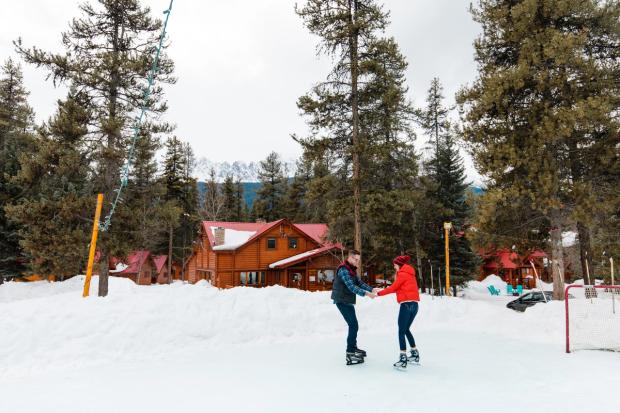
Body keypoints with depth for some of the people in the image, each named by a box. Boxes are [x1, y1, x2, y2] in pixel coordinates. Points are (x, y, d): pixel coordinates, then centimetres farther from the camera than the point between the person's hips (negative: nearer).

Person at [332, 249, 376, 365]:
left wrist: (372, 290, -9)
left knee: (353, 325, 20)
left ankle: (353, 348, 35)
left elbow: (360, 283, 6)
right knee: (353, 326, -13)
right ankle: (350, 355, -11)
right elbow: (351, 287, -29)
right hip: (342, 302, -10)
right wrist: (366, 294, -34)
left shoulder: (352, 269, 11)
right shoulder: (343, 270, -20)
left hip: (348, 301, 10)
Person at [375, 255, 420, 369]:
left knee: (401, 331, -7)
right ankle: (415, 354, 24)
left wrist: (379, 293, 1)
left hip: (407, 304, -9)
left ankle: (403, 359, -11)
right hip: (414, 304, 9)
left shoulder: (403, 274, -6)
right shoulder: (409, 274, 20)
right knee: (406, 329, 20)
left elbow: (393, 287, -7)